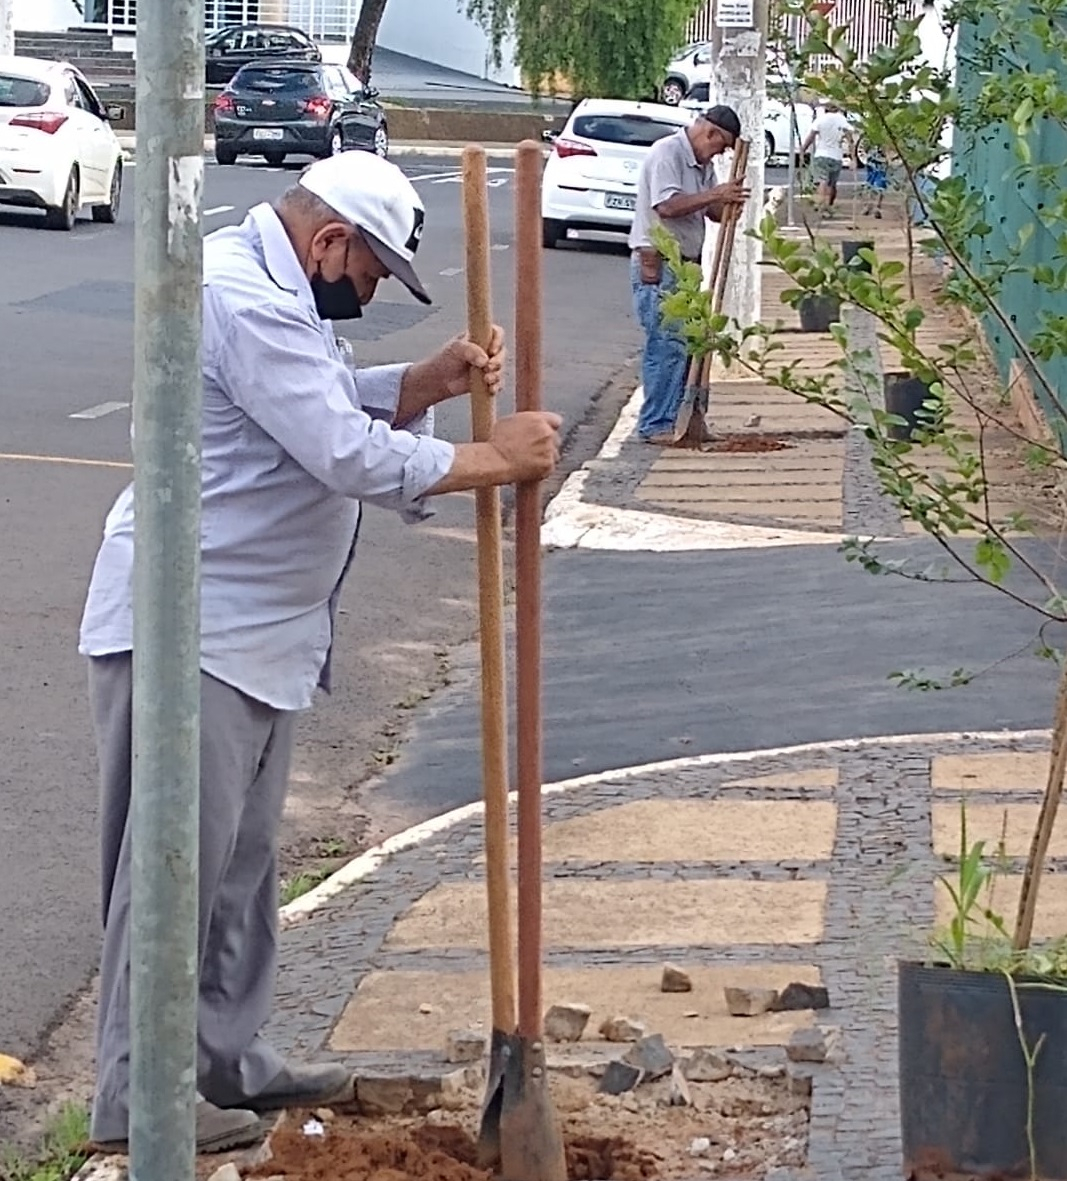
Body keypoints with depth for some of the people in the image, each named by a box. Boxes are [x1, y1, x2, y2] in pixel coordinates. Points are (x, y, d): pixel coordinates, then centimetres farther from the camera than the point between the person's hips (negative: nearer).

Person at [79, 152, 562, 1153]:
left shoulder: (272, 288, 14)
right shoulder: (244, 298, -21)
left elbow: (338, 405, 21)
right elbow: (347, 456, -24)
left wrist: (428, 385, 2)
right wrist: (493, 460, -15)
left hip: (253, 635, 11)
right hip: (189, 633, -11)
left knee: (241, 864, 17)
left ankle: (229, 1060, 27)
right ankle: (137, 1092, 1)